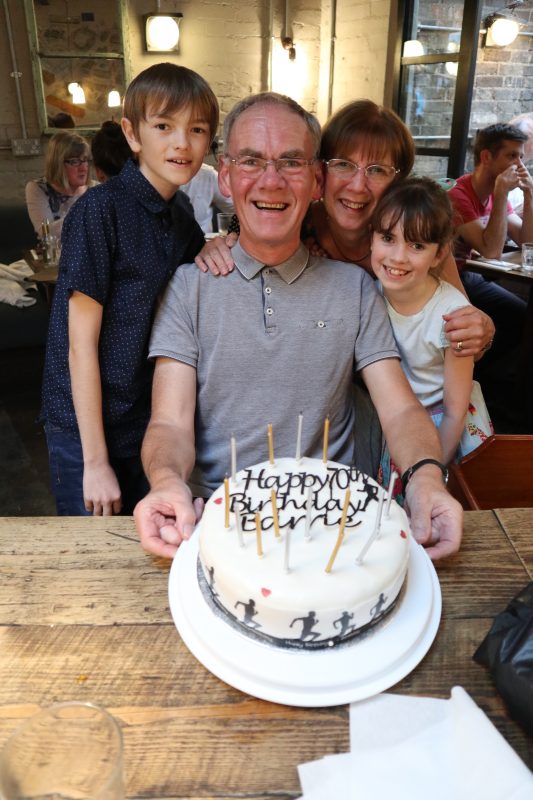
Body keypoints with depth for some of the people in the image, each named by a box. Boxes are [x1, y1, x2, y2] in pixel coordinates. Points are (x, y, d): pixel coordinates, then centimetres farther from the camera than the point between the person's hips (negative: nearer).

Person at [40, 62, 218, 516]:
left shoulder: (183, 218, 4)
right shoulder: (102, 209, -17)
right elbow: (81, 341, -18)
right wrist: (96, 460, -17)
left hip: (149, 422, 6)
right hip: (85, 427, -6)